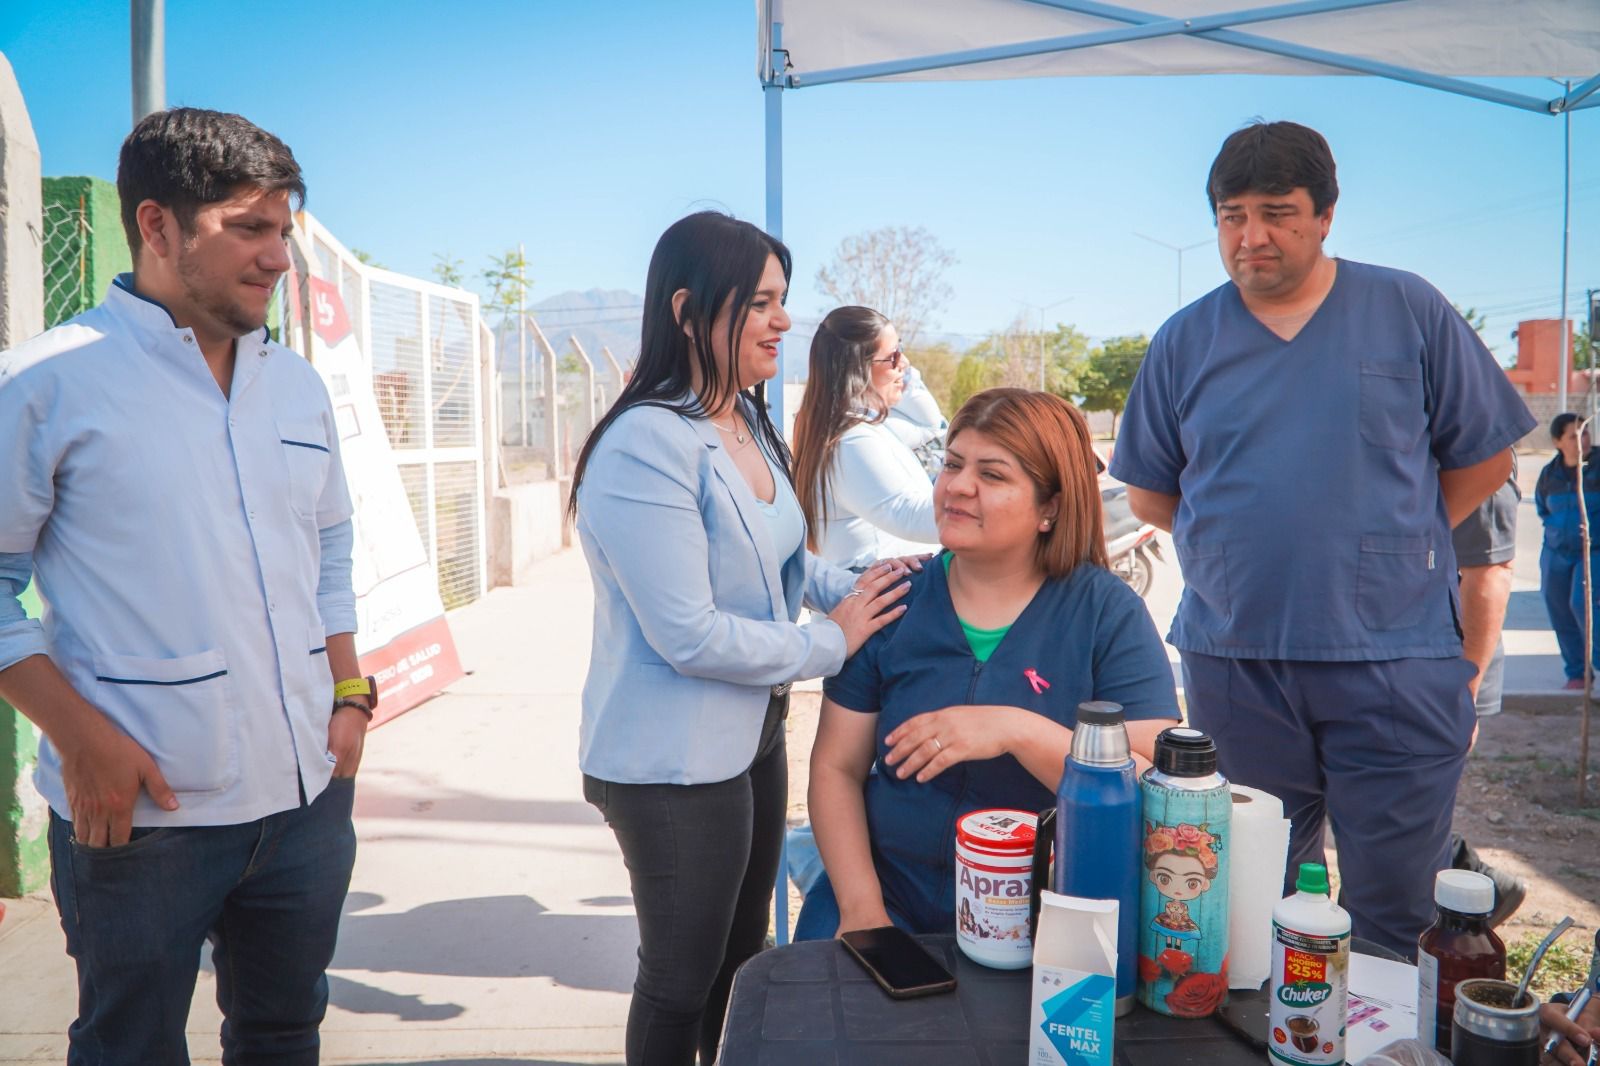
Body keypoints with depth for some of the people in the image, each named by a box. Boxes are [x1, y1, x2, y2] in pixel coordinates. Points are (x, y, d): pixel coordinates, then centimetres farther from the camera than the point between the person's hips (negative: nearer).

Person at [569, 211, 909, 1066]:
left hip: (752, 736, 9)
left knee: (743, 953, 25)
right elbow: (689, 636, -27)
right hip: (671, 763, -9)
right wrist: (832, 641, -16)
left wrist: (853, 590, -3)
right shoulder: (647, 447, -25)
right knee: (683, 980, 12)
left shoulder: (750, 423, 5)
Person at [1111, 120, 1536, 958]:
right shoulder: (1185, 340, 5)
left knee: (1396, 913, 7)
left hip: (1393, 658, -1)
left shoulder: (1409, 311, 2)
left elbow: (1484, 455, 7)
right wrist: (1240, 545, 2)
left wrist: (1389, 542, 2)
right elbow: (1148, 492, 11)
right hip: (1232, 661, 2)